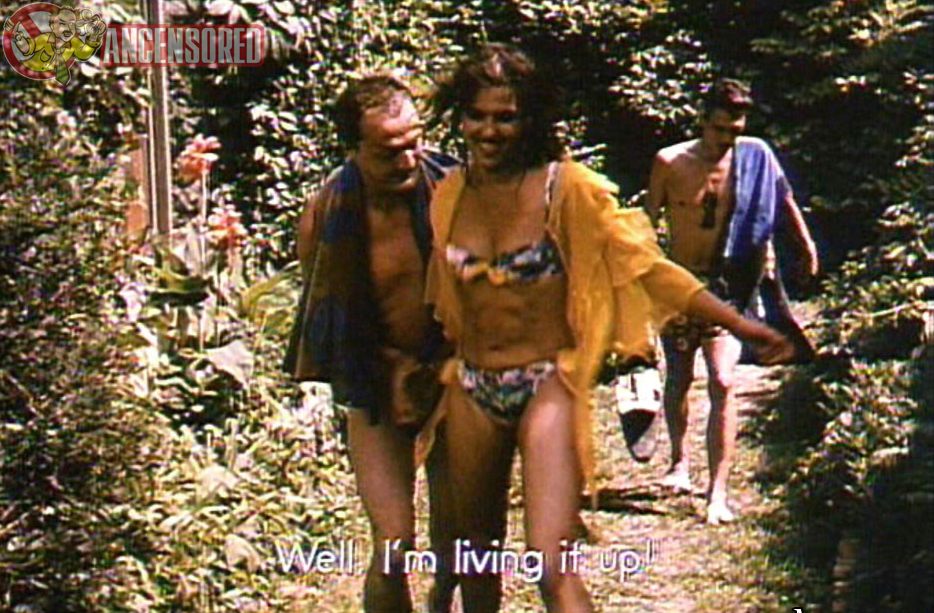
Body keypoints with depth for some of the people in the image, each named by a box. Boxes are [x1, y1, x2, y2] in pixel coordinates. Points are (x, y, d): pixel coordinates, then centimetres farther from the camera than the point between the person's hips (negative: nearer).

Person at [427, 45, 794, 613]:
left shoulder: (565, 189, -9)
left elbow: (643, 263, -10)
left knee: (553, 566, -17)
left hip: (547, 386, -5)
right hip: (472, 390, 5)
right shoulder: (450, 195, 4)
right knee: (476, 557, 18)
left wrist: (737, 323, -15)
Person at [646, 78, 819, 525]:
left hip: (724, 285, -1)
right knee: (678, 379, 14)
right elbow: (648, 221, 3)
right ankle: (679, 460, 39)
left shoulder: (755, 157, -6)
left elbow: (784, 199, 11)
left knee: (722, 383, -14)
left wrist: (806, 244, 17)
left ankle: (718, 491, -12)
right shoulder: (670, 162, -7)